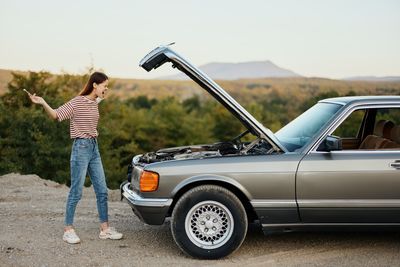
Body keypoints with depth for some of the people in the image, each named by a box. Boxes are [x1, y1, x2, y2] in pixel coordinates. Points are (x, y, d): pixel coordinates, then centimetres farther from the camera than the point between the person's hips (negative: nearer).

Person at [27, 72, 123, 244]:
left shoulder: (94, 103, 10)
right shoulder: (77, 102, -11)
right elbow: (56, 115, -13)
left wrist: (102, 98, 37)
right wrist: (43, 103, -28)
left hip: (94, 147, 8)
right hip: (81, 147, -7)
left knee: (102, 191, 8)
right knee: (76, 192, -2)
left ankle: (105, 229, 16)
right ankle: (68, 230, 9)